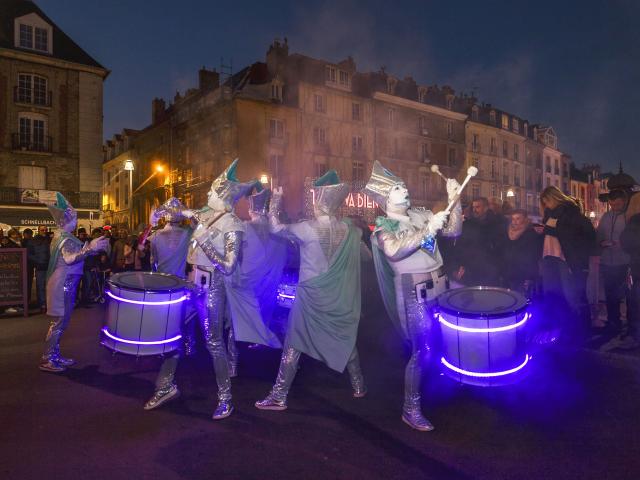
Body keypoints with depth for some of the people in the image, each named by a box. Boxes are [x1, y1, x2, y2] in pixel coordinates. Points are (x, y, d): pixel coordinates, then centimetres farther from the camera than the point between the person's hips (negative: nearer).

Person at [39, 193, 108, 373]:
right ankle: (47, 360, 3)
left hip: (62, 284, 10)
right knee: (59, 321, -4)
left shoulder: (60, 236, 16)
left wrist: (88, 248, 23)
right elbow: (70, 258, -34)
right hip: (63, 285, -10)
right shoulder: (66, 239, -17)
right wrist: (90, 248, -44)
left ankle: (54, 356, 22)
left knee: (60, 321, 14)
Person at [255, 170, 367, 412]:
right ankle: (358, 385, 33)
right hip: (340, 297, 4)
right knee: (346, 340, 21)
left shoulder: (307, 228, -13)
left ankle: (279, 396, 11)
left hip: (311, 296, -4)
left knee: (293, 345, 5)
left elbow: (276, 227, 2)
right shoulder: (350, 230, -4)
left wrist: (276, 201, 14)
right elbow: (362, 230, 21)